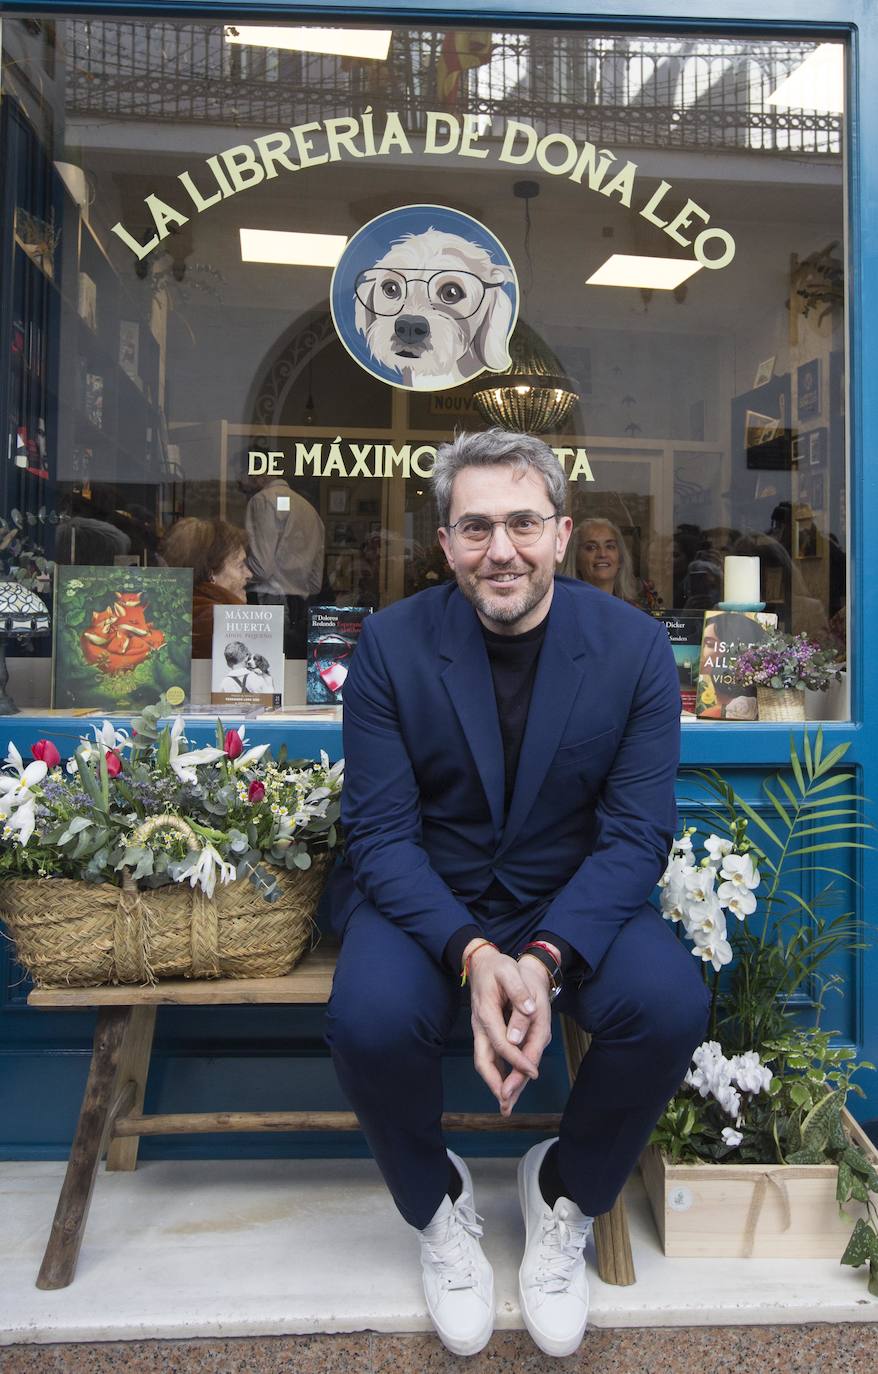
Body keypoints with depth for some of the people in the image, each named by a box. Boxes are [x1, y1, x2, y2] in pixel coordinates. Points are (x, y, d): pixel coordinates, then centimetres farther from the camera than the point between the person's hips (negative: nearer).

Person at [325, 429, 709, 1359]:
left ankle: (565, 1194, 7)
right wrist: (472, 954, -29)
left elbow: (635, 834, -10)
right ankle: (435, 1203, 7)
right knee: (371, 1018, -30)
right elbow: (380, 830, -12)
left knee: (670, 1005, -26)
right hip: (425, 896, 0)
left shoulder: (636, 648, -9)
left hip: (574, 898, 1)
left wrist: (546, 957, -28)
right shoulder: (391, 644, -10)